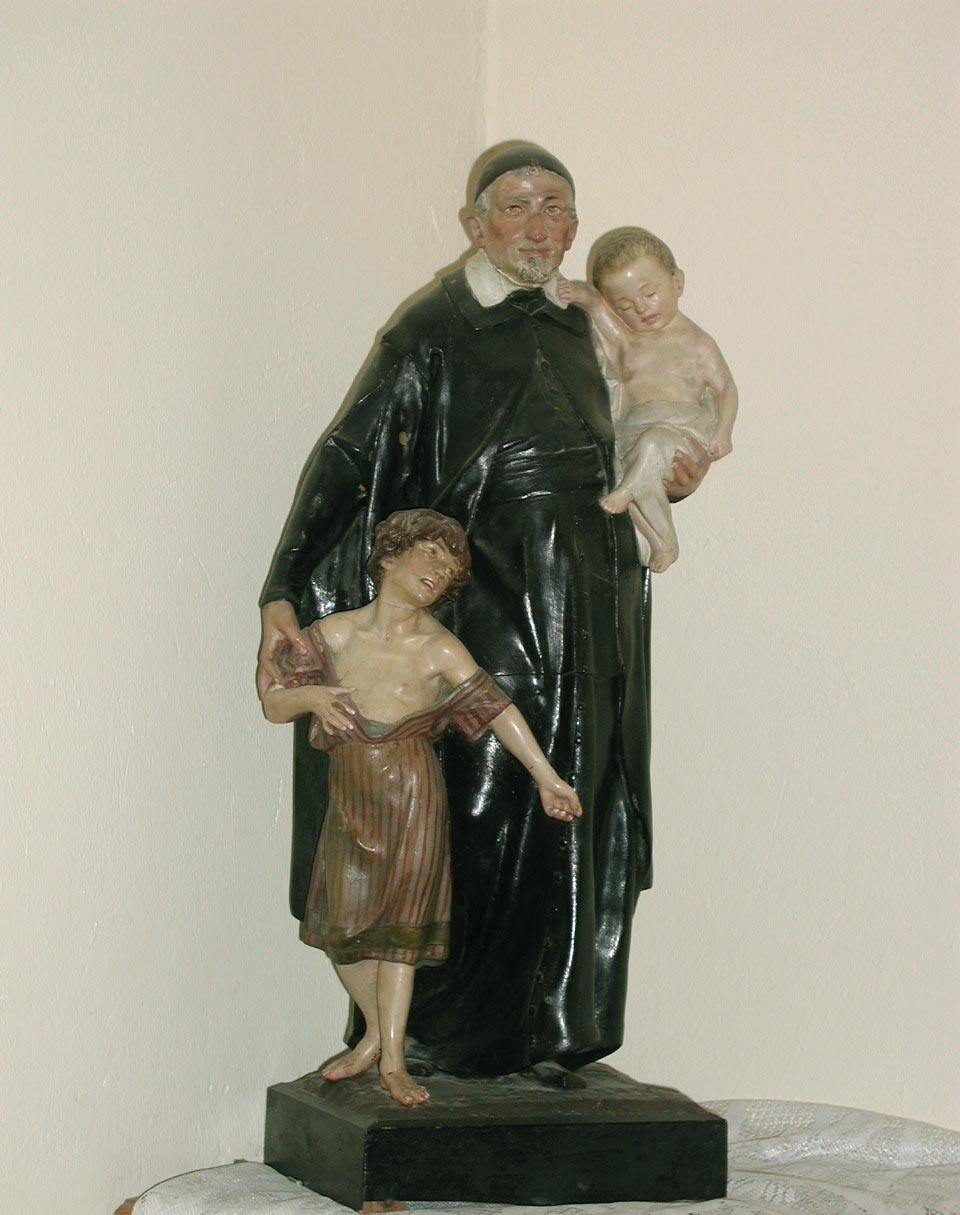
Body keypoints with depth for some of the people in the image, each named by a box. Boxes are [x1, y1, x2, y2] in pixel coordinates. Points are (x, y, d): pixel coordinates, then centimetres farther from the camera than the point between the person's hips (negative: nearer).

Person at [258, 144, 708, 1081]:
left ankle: (555, 1031, 11)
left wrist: (667, 482, 7)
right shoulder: (435, 330, -4)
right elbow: (348, 456, -10)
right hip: (495, 609, -6)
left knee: (587, 826, 4)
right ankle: (449, 1034, 5)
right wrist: (282, 592, -19)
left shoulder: (572, 331, 16)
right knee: (486, 816, -6)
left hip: (592, 614, 7)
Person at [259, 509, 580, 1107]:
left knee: (400, 922, -3)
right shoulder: (333, 634, -1)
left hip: (413, 794, -2)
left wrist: (547, 777, -11)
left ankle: (393, 1060, 3)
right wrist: (311, 696, -20)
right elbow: (273, 704, 2)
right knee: (342, 923, 4)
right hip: (351, 796, 3)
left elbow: (498, 708, -7)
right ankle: (376, 1032, 26)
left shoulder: (440, 650, -6)